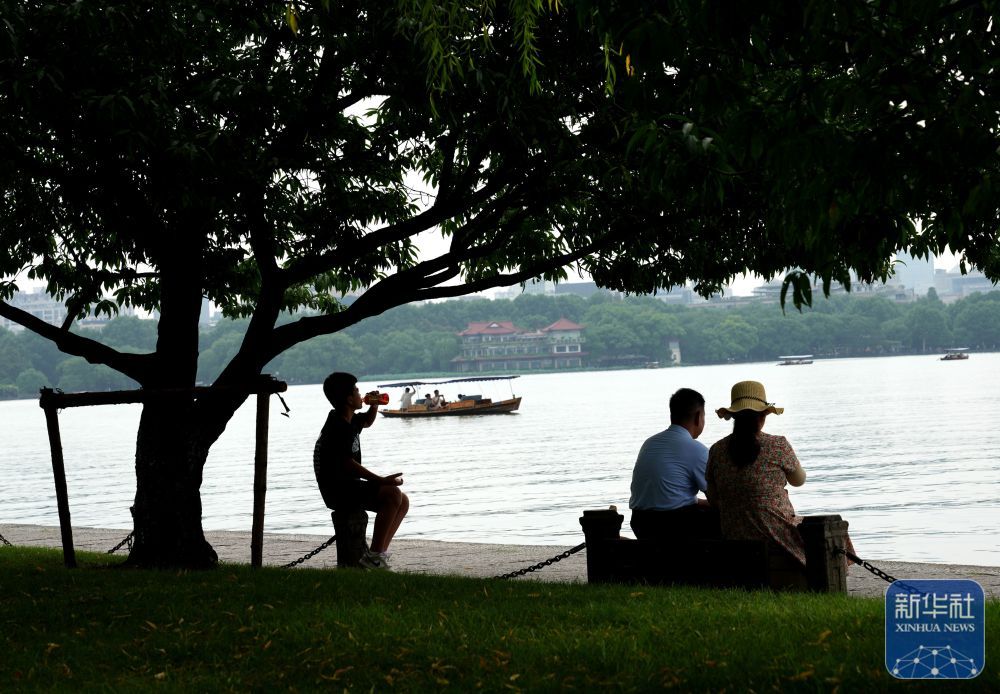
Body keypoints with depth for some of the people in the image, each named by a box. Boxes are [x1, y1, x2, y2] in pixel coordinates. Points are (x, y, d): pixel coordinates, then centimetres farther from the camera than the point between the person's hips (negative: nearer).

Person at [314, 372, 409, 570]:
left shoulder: (349, 420, 14)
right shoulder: (338, 427, -17)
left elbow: (367, 422, 37)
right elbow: (348, 464, -25)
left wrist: (374, 406, 14)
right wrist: (382, 481, -26)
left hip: (349, 486, 10)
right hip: (338, 490, -10)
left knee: (403, 501, 5)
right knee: (393, 494, -25)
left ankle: (381, 552, 0)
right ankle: (374, 557, -24)